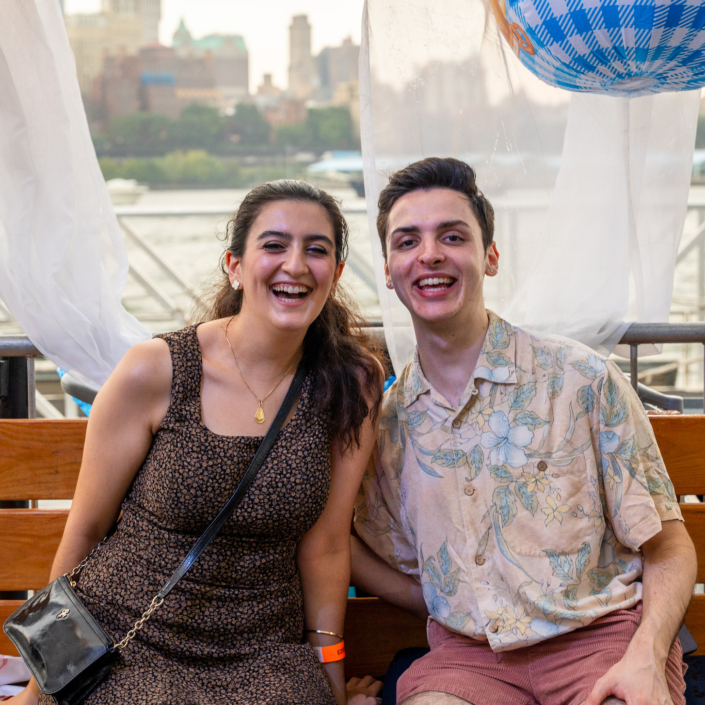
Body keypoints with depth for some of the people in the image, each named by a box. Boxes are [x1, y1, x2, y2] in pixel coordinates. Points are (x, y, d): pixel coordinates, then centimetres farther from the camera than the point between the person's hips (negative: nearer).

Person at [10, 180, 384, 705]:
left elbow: (324, 544, 4)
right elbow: (86, 529, 0)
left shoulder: (352, 383, -3)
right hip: (128, 647, -2)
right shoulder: (154, 372, -9)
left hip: (265, 655, 3)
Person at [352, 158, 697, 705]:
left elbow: (668, 550, 0)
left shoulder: (583, 380, -3)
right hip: (469, 654, 2)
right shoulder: (386, 422, 7)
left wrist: (645, 660, -16)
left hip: (601, 637, -2)